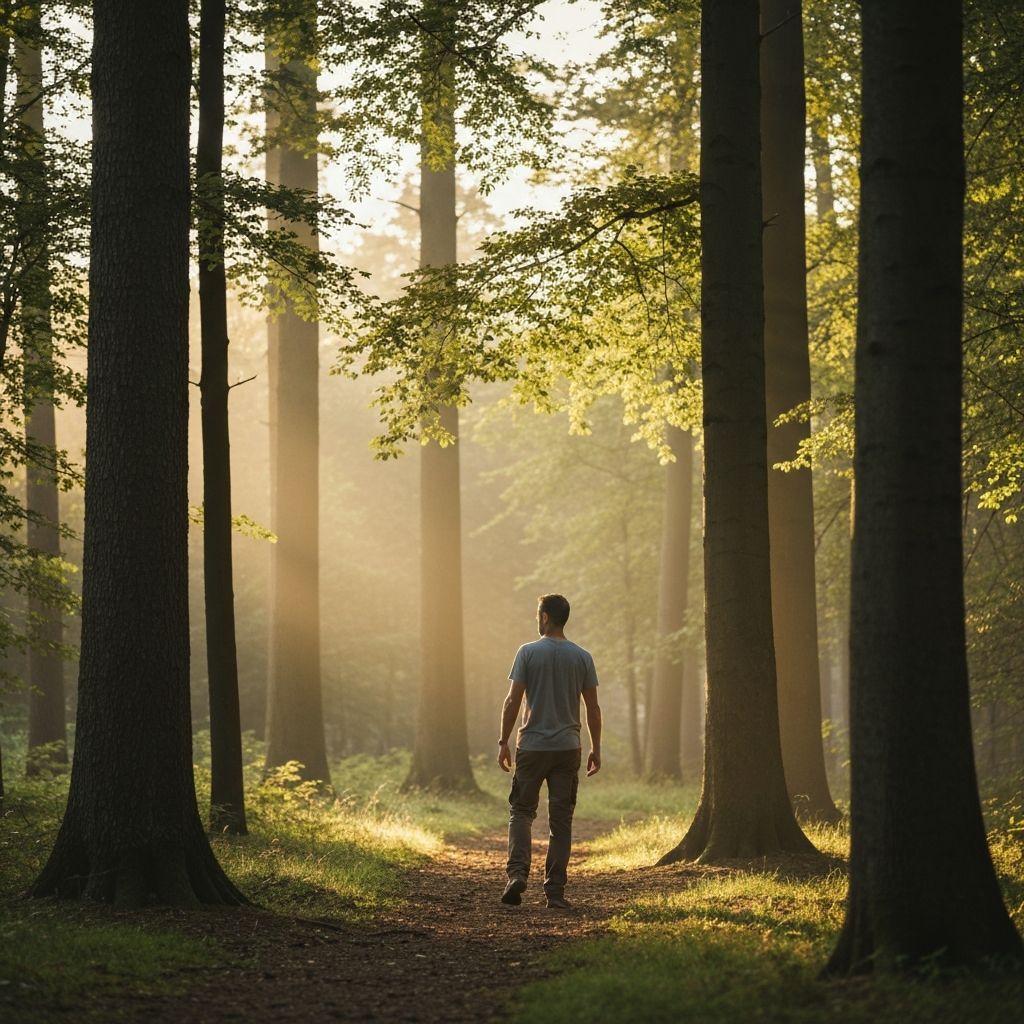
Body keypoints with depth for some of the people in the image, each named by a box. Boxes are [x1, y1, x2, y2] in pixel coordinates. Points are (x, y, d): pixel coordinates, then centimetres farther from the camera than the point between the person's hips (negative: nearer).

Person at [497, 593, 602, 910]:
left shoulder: (528, 652, -4)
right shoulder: (582, 657, 3)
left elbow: (513, 701, -7)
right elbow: (593, 708, 4)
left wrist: (503, 742, 0)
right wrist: (596, 749, 11)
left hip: (532, 747, -2)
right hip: (568, 749, 2)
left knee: (521, 811, 8)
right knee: (561, 819, 5)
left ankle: (518, 872, -12)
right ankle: (555, 890, 3)